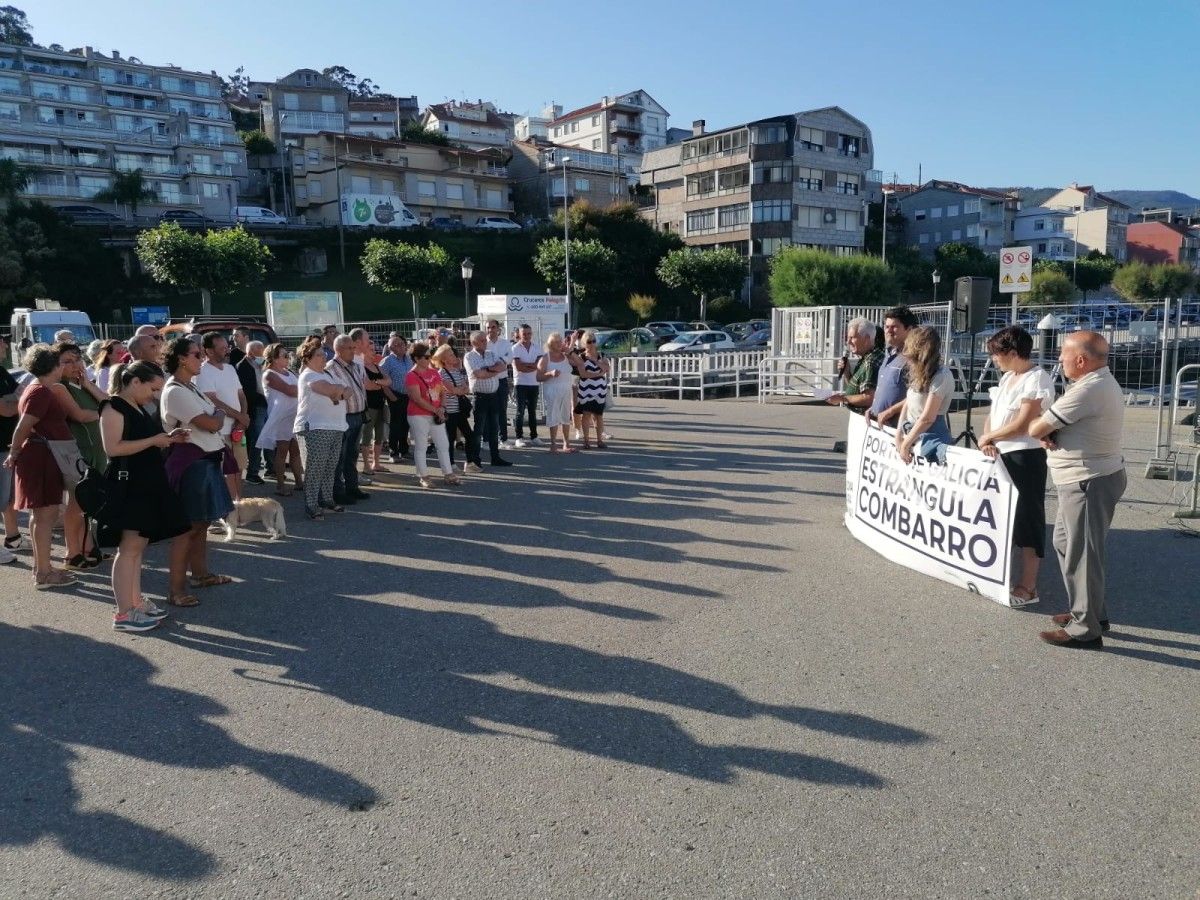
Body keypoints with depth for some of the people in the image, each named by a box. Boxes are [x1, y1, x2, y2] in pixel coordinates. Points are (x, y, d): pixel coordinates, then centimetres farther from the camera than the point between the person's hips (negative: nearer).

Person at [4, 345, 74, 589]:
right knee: (45, 514, -8)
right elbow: (22, 428, -19)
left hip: (45, 457, 11)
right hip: (41, 457, -11)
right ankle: (43, 574, -5)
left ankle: (41, 565, 25)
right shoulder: (41, 392, -16)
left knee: (41, 514, 16)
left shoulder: (39, 390, 15)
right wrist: (14, 456, -7)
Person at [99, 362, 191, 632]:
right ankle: (124, 613, -3)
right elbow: (112, 448, -23)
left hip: (146, 485, 10)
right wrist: (153, 440, -19)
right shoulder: (114, 407, -13)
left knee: (138, 547, 13)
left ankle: (136, 602, 20)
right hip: (128, 487, -10)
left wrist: (168, 438, 10)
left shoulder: (138, 409, 16)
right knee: (129, 548, -7)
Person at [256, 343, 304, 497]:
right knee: (282, 451, -2)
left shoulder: (289, 372, 15)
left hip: (294, 416, 7)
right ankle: (280, 485, 5)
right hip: (281, 417, -7)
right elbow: (290, 391, -19)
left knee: (295, 450, 10)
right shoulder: (269, 375, -10)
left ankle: (299, 481, 16)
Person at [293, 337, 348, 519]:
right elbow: (332, 390, -22)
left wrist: (337, 391, -10)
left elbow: (342, 392, 11)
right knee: (314, 469, -5)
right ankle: (311, 506, -1)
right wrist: (341, 388, -1)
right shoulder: (308, 375, -9)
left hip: (335, 427, 9)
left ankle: (327, 499, 24)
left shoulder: (326, 374, 20)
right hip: (315, 429, -9)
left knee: (330, 468, 12)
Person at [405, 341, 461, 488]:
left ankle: (448, 474, 17)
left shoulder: (434, 372, 9)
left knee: (443, 444, 9)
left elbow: (443, 392, 12)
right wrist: (435, 410, -18)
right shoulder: (411, 376, -12)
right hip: (418, 416, -7)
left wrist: (442, 407, -6)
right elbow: (418, 399, -18)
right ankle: (423, 477, 10)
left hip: (437, 415, 7)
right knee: (420, 446, 2)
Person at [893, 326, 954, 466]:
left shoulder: (941, 376, -17)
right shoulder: (919, 374, 11)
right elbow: (907, 403, 15)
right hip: (912, 433, 8)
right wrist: (899, 434, 4)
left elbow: (927, 419, -19)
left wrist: (906, 444, -13)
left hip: (932, 436, -8)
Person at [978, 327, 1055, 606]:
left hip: (1025, 457, -9)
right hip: (1001, 456, 9)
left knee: (1026, 518, -1)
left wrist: (987, 437, -8)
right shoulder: (1007, 377, 14)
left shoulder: (1037, 378, -14)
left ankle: (1028, 586, 6)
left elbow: (1022, 425, -20)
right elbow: (992, 413, 13)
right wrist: (987, 441, -6)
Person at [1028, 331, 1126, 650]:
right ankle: (1092, 611, 32)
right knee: (1065, 543, 20)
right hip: (1087, 479, 11)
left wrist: (1043, 430, 4)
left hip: (1089, 483, -11)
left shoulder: (1088, 390, -24)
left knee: (1081, 555, -2)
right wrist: (1048, 433, -8)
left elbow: (1035, 428, -19)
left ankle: (1085, 630, 8)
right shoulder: (1101, 382, 12)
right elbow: (1053, 425, 14)